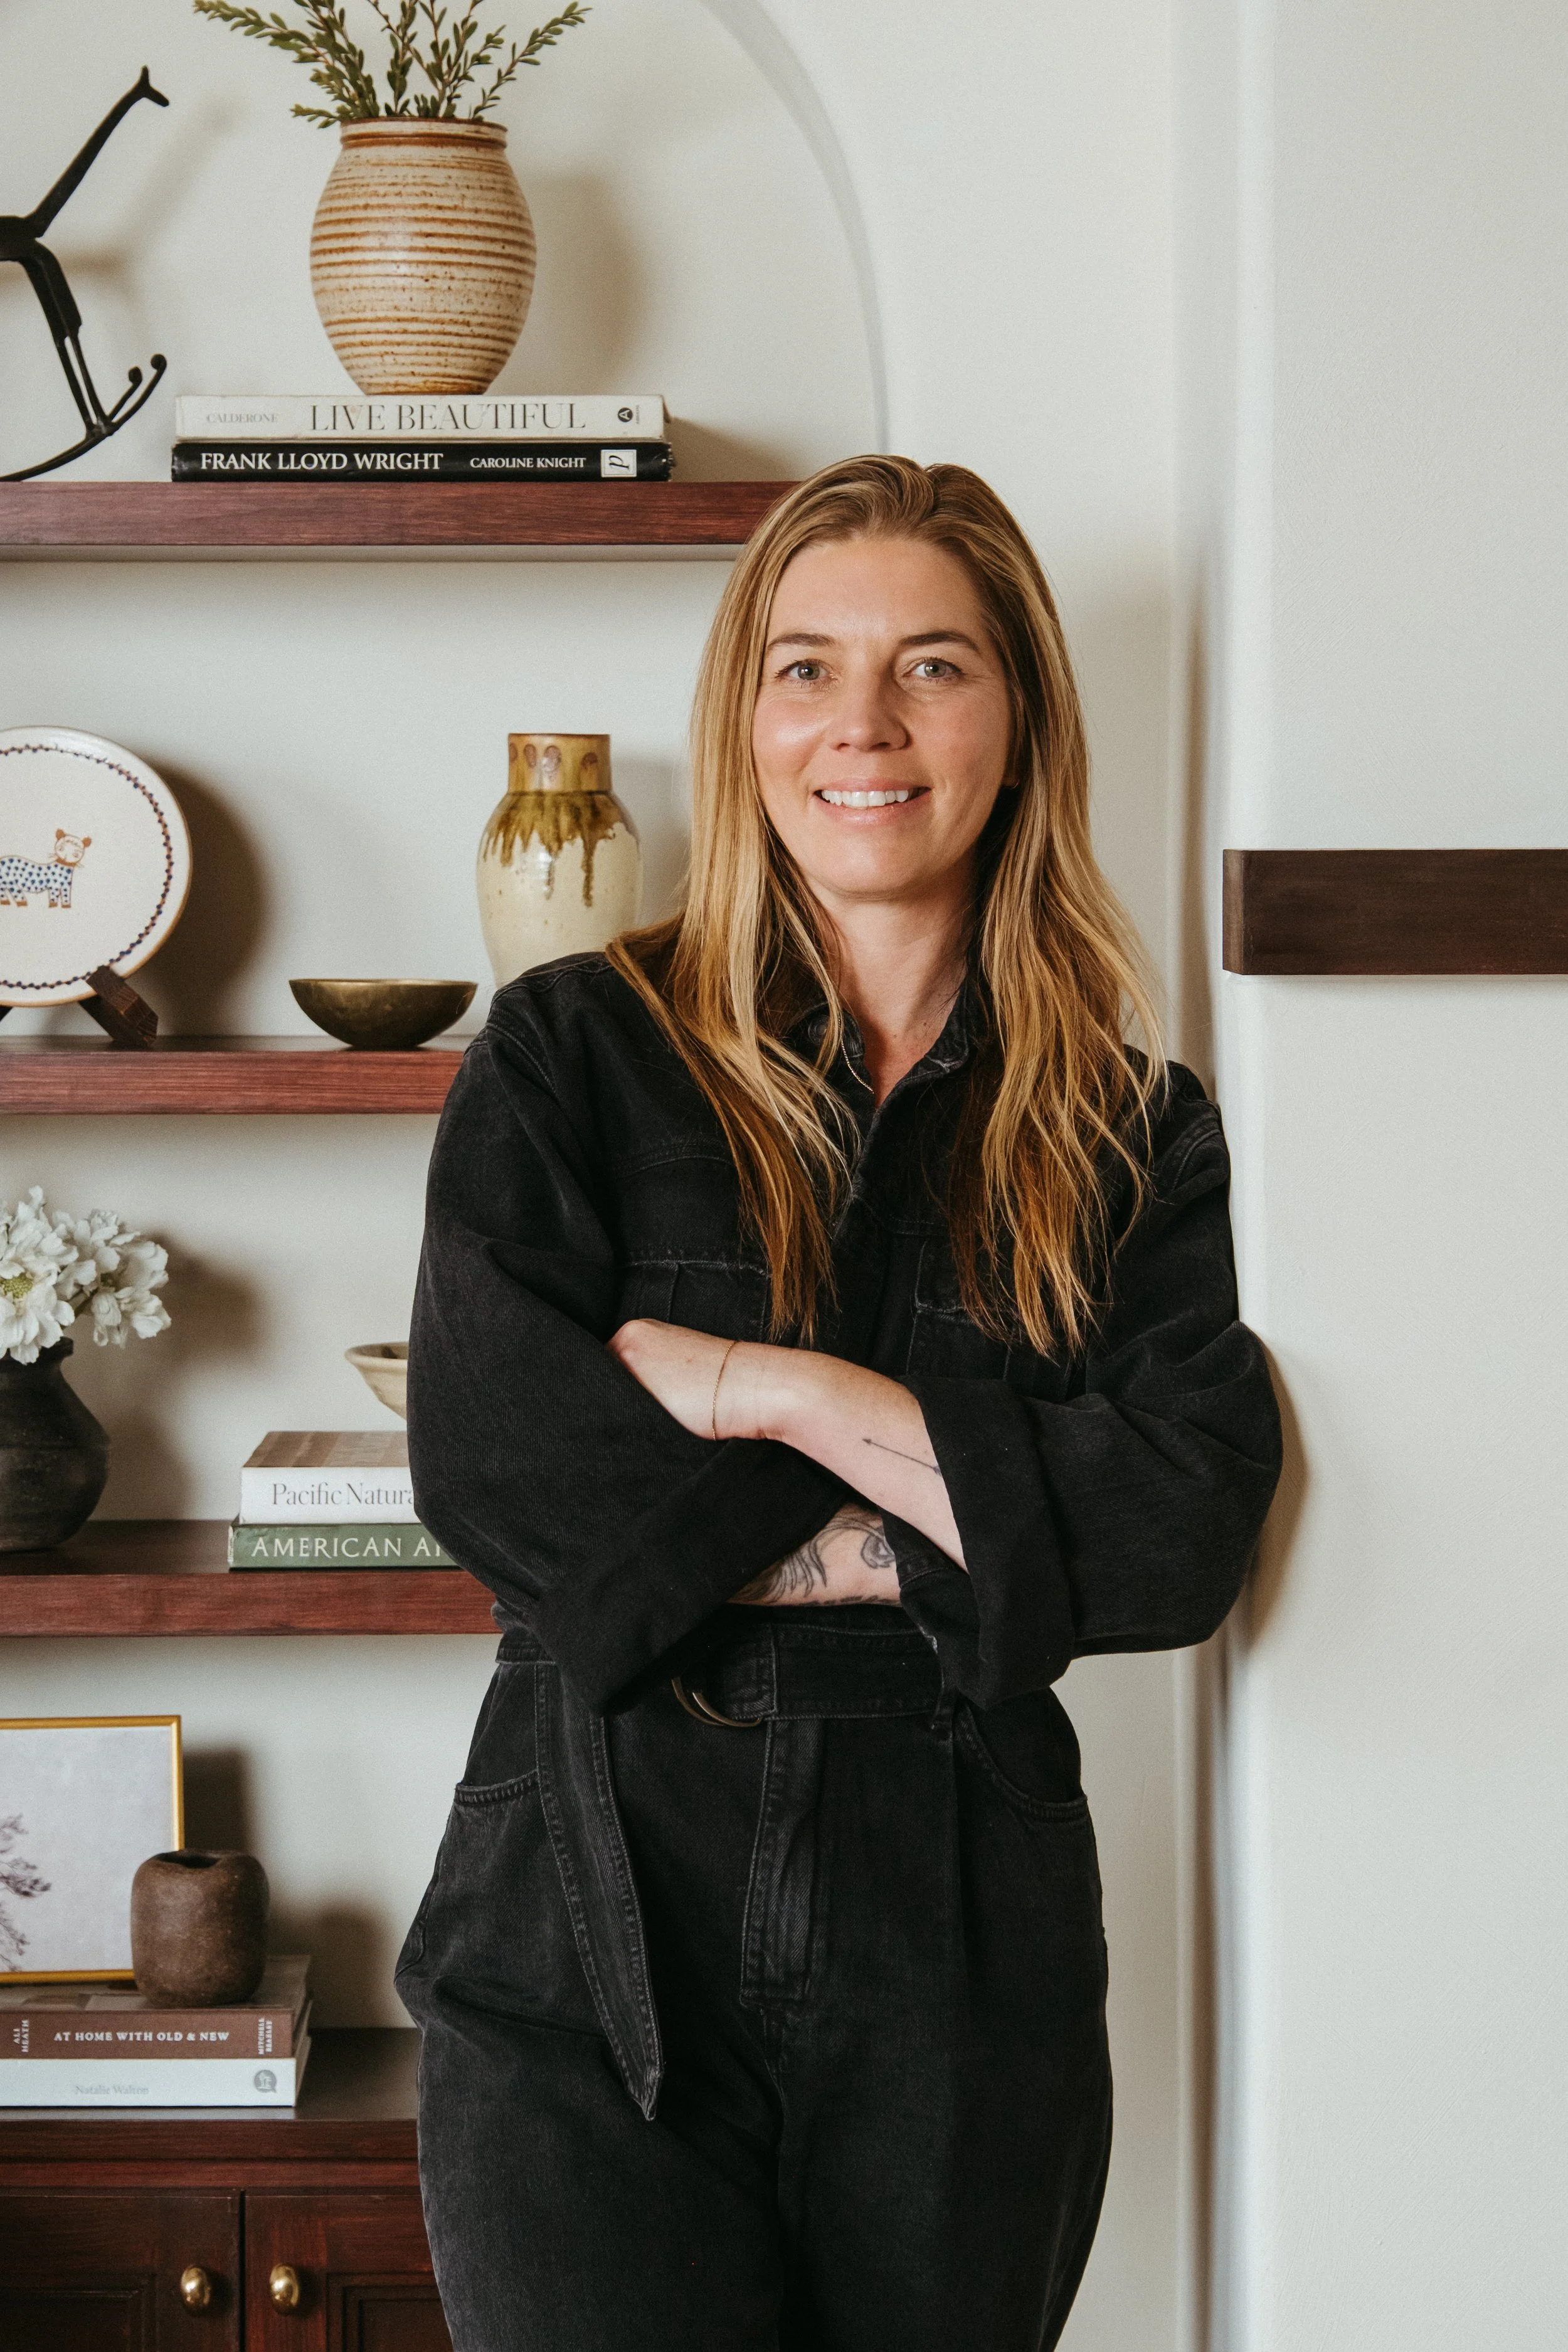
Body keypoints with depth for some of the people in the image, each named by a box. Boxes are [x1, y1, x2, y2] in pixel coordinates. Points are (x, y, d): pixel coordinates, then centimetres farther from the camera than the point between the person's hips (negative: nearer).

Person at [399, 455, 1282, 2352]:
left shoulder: (1132, 1133, 6)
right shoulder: (571, 1054, 2)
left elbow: (1184, 1535, -7)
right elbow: (486, 1466, -11)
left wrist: (774, 1386, -12)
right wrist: (923, 1524, -11)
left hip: (960, 1963, 2)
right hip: (595, 1931, -2)